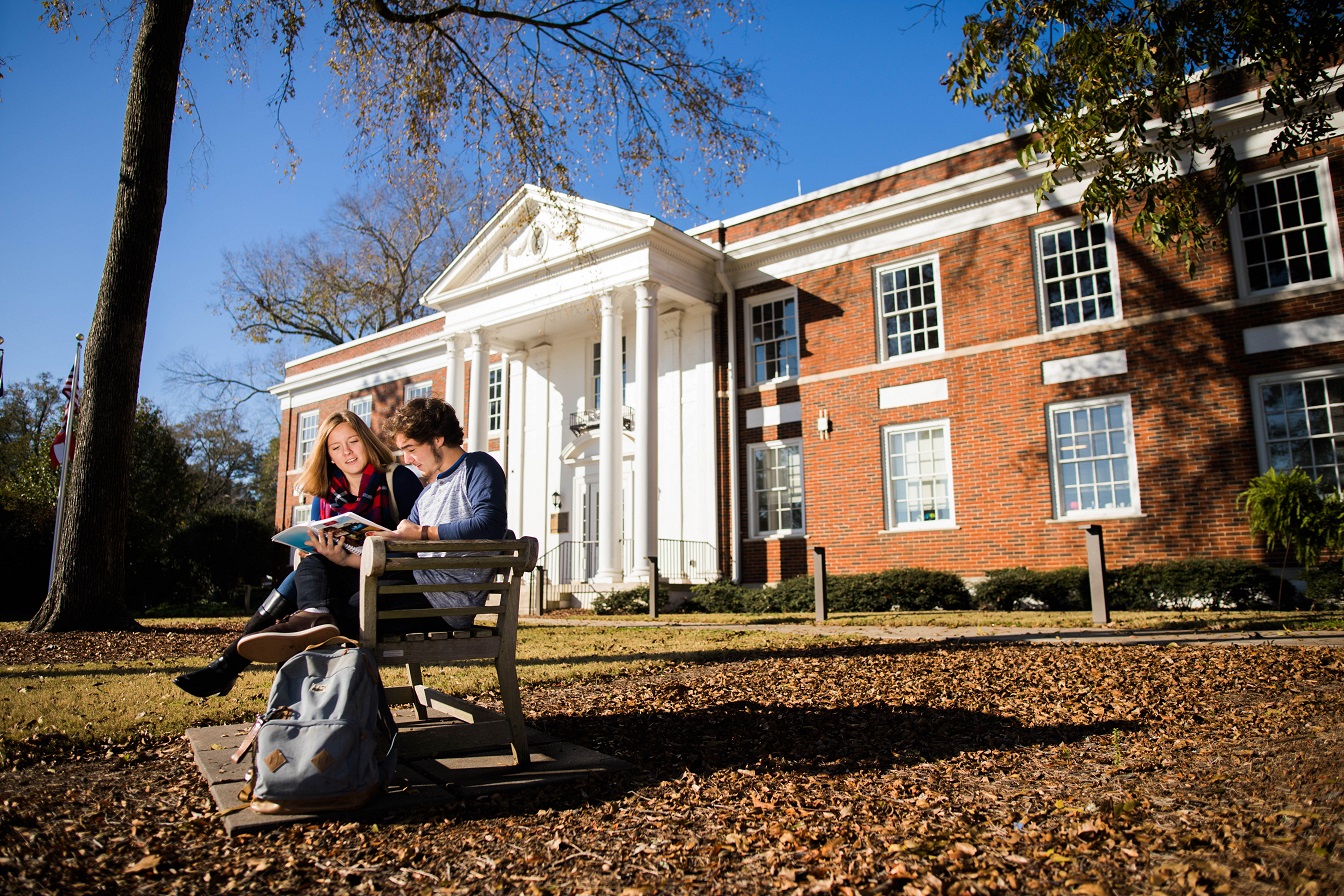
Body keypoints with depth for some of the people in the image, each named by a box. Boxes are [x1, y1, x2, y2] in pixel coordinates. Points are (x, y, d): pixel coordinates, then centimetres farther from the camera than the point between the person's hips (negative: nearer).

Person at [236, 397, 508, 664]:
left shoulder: (477, 466, 0)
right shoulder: (428, 493, 27)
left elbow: (491, 525, -21)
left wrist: (423, 533, -15)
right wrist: (346, 559, 0)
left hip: (453, 596, -9)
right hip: (422, 584, 10)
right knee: (314, 565, -1)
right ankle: (317, 614, -28)